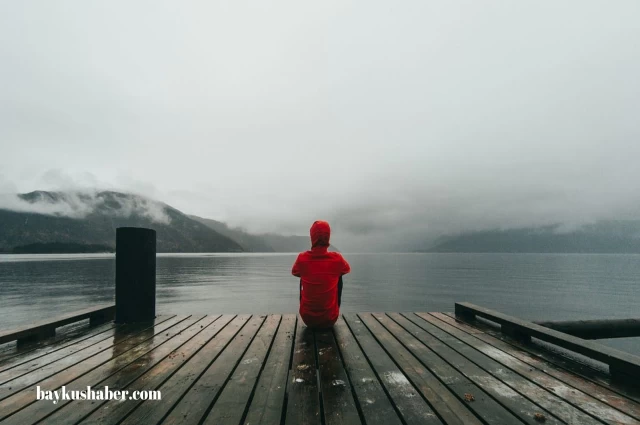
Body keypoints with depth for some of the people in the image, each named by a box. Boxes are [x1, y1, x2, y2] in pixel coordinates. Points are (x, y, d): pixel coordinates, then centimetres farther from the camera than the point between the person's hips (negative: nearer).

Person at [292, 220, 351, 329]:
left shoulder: (302, 258, -13)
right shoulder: (337, 259, -14)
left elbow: (294, 272, 11)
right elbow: (347, 269, 11)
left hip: (307, 319, 1)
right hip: (330, 319, 0)